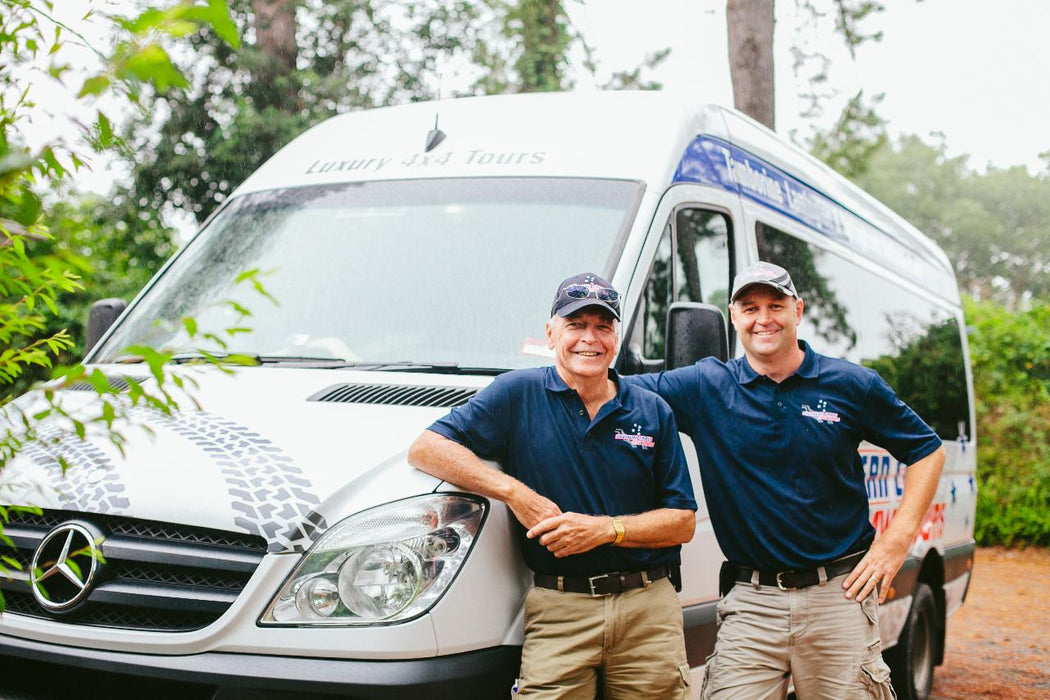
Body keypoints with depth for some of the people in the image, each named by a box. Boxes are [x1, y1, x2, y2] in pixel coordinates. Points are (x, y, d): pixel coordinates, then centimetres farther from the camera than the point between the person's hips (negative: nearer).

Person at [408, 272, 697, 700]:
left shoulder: (652, 412, 9)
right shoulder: (519, 394, 3)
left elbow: (683, 522, 7)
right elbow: (426, 448, -4)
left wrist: (606, 529, -10)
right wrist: (514, 492, -13)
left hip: (648, 609, 2)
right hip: (558, 611, -2)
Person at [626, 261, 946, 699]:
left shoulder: (852, 384, 3)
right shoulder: (704, 387, 3)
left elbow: (927, 451, 10)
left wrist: (898, 538, 1)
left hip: (839, 595, 0)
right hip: (749, 601, 0)